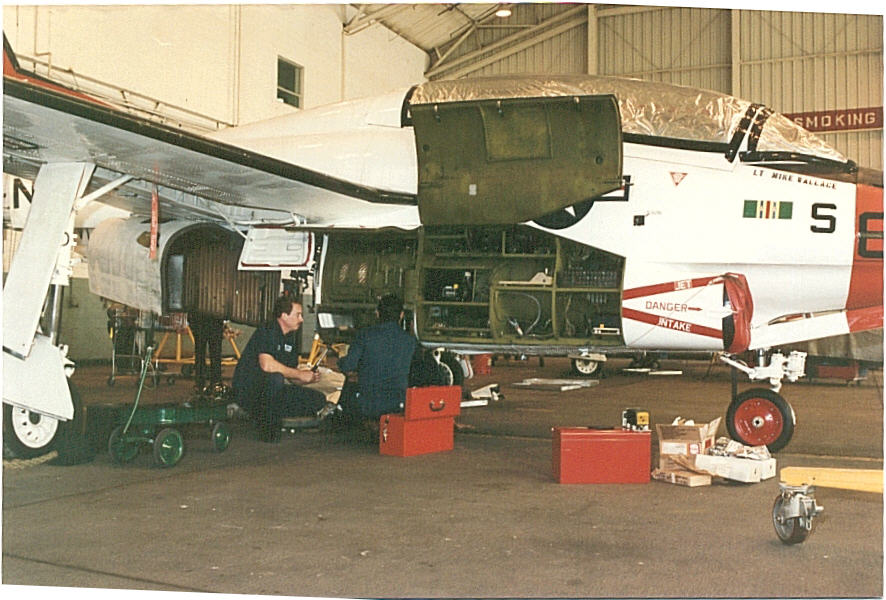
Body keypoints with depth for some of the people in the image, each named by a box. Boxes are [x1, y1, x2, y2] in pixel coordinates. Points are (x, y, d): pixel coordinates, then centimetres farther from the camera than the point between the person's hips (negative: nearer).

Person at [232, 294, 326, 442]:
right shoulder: (267, 332, -15)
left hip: (272, 390, 8)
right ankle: (267, 425, -19)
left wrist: (309, 378, -7)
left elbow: (290, 376, 14)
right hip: (247, 392, -8)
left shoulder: (292, 338, 11)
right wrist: (300, 374, -23)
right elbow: (267, 365, -32)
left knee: (319, 400, -3)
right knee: (275, 377, -39)